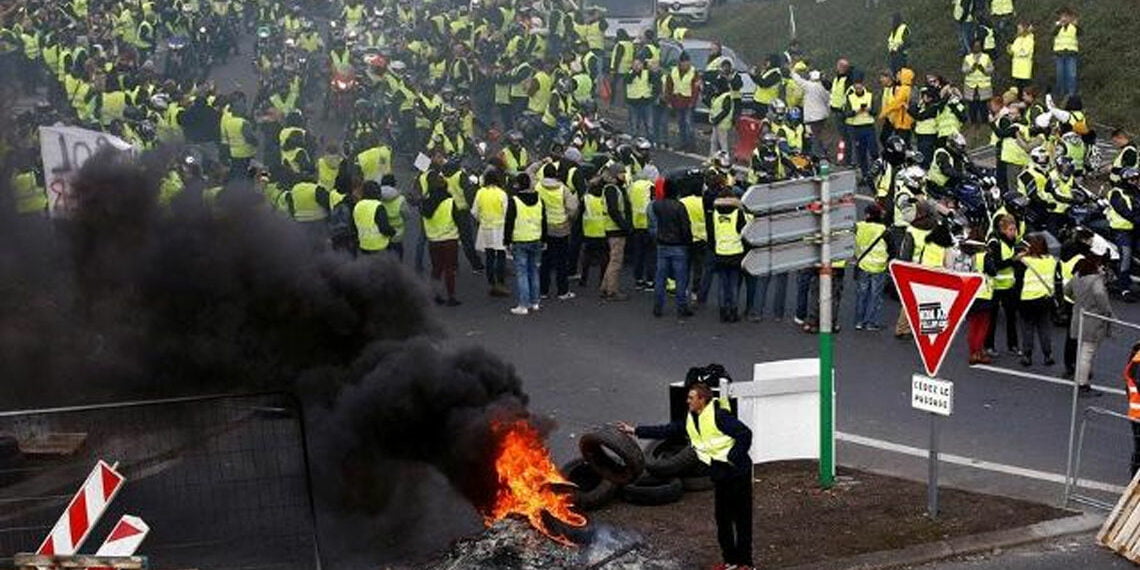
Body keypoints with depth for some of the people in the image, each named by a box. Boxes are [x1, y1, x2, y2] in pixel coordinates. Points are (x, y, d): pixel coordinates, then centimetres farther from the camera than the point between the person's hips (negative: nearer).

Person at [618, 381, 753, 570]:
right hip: (720, 476, 9)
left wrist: (733, 458, -21)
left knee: (742, 519, 0)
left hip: (737, 474, -9)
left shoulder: (719, 416, -17)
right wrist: (634, 431, 11)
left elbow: (745, 434, -23)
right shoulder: (691, 421, 9)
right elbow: (667, 431, 13)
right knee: (722, 519, 14)